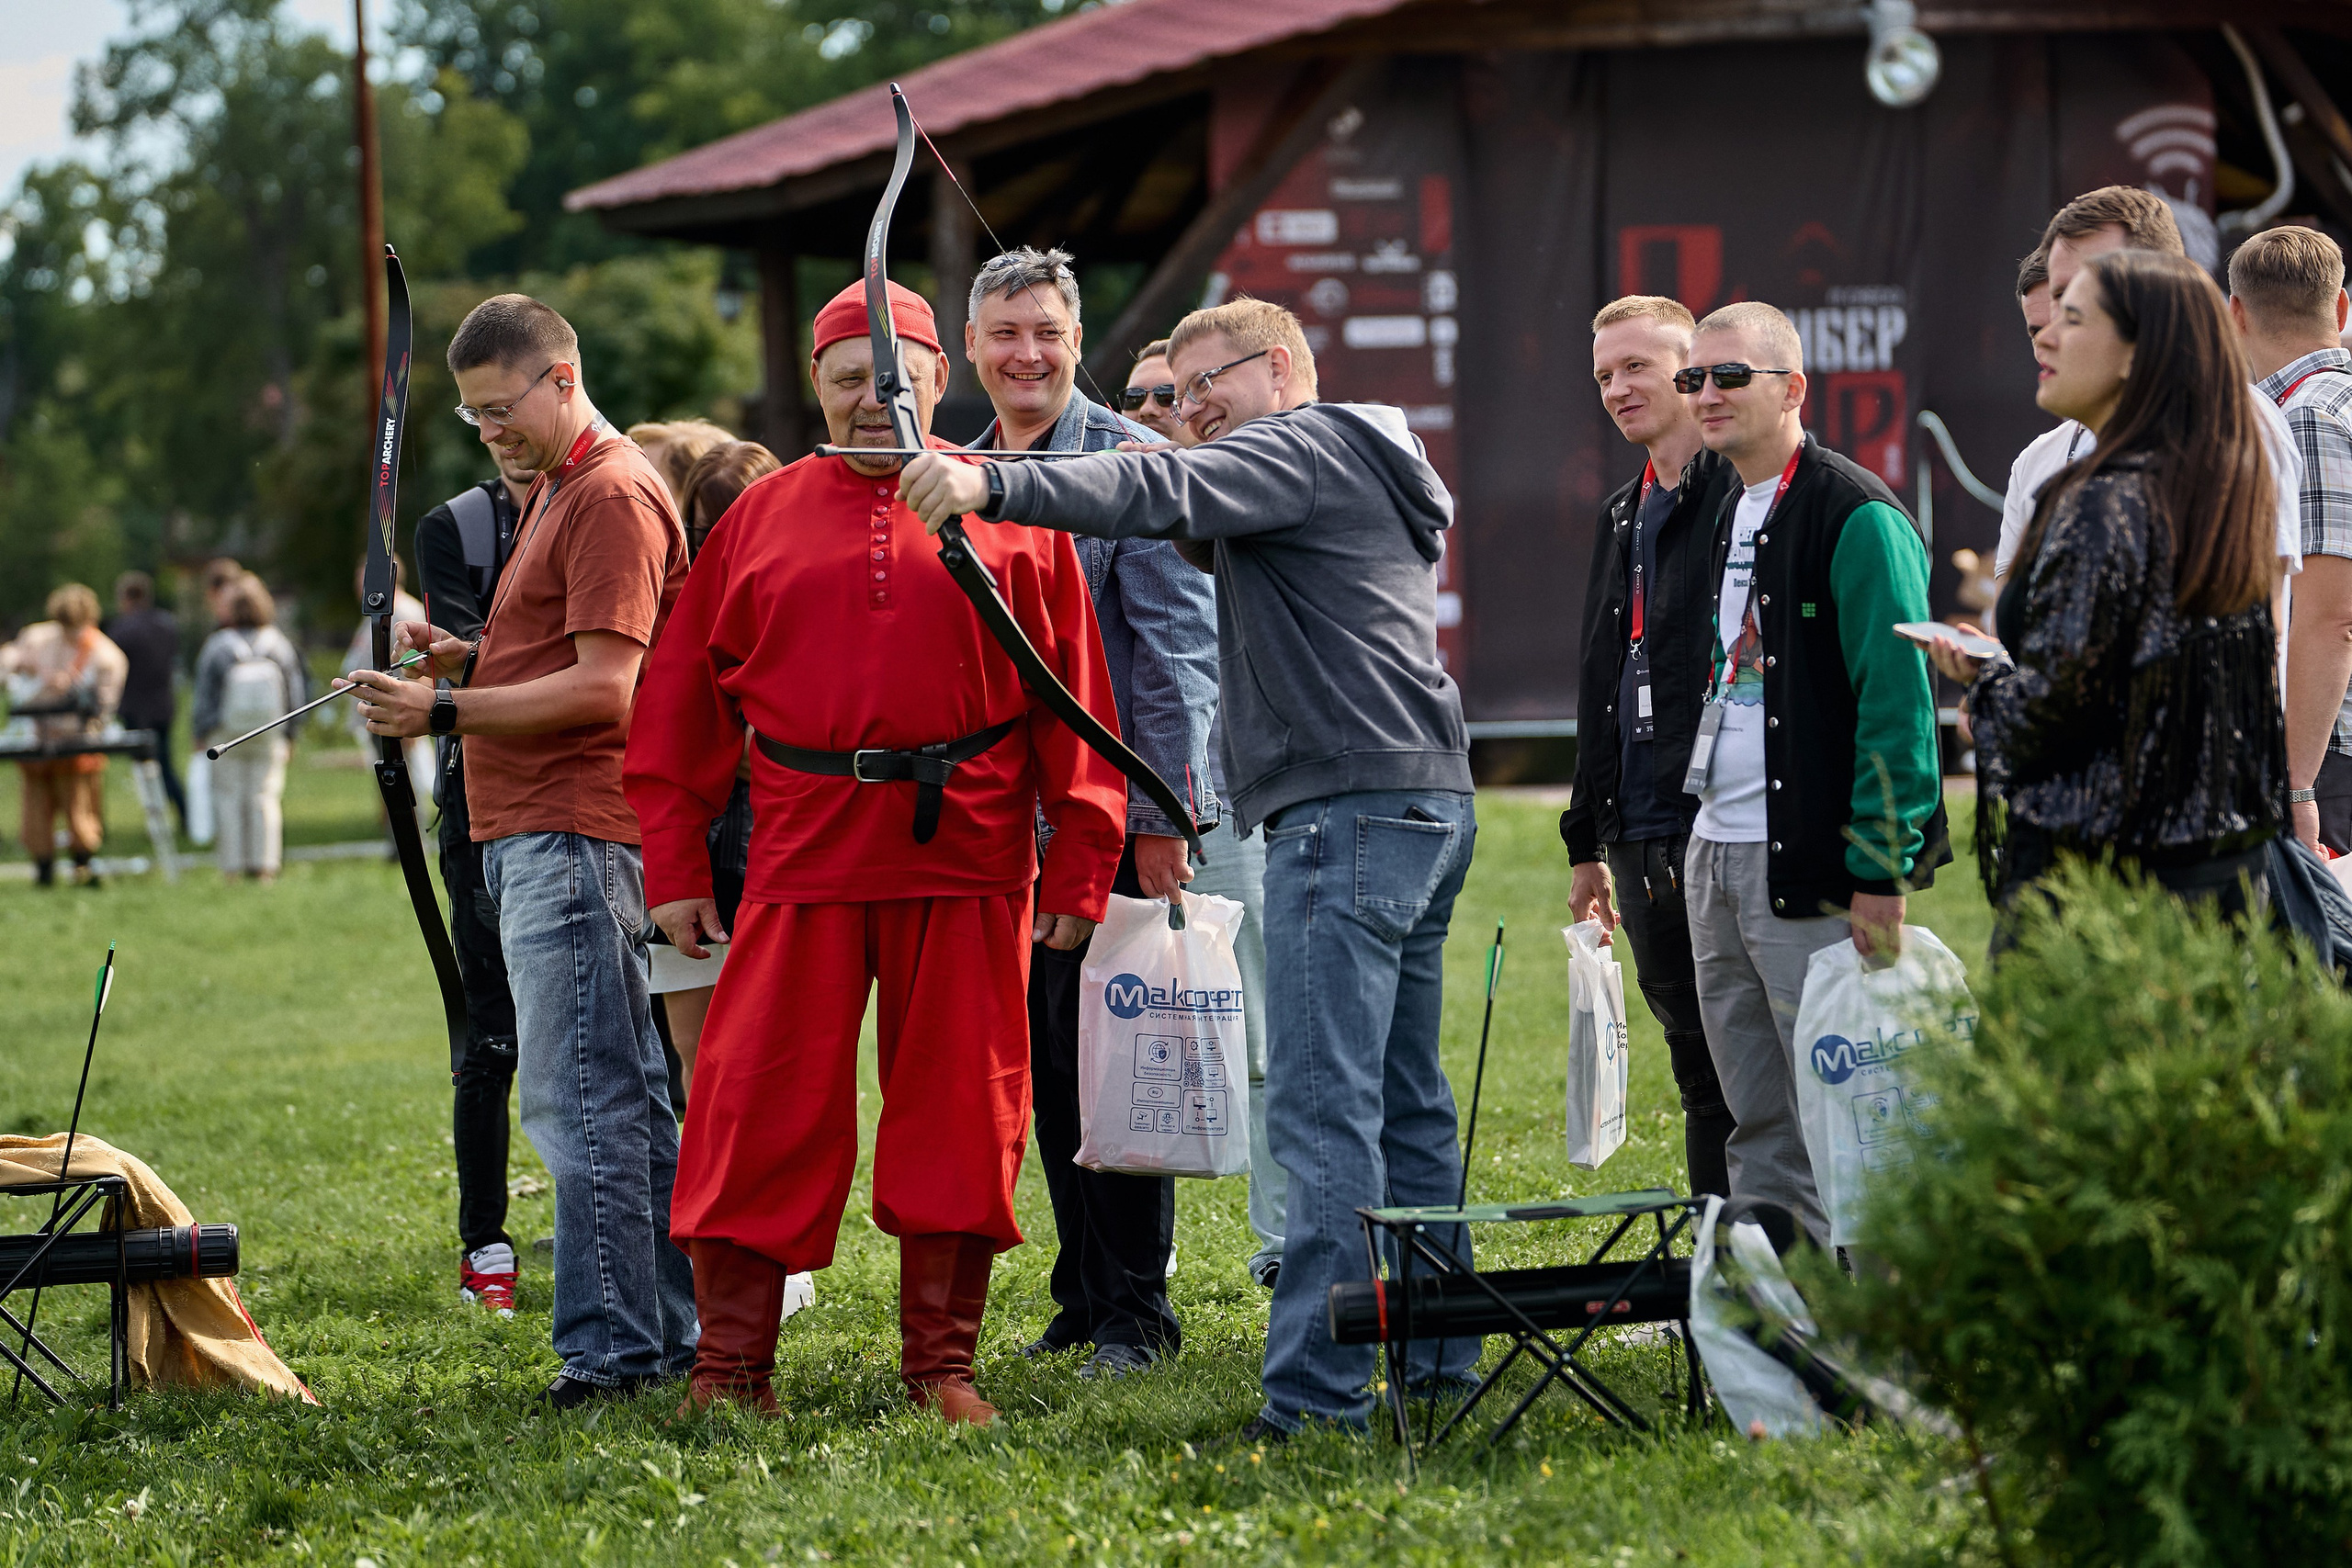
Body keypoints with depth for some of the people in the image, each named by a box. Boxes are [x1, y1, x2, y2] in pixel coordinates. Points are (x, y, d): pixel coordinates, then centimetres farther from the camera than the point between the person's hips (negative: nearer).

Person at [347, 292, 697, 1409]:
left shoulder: (614, 496, -13)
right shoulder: (554, 491, 21)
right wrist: (467, 656, 11)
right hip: (534, 828, 11)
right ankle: (675, 1327, 18)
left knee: (578, 1096, -12)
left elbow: (603, 687, -19)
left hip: (572, 834, -11)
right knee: (625, 1095, 13)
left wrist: (445, 712, -19)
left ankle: (609, 1348, -12)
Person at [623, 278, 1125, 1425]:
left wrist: (1078, 874, -1)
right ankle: (730, 1363, 6)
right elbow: (683, 705, 10)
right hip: (803, 856, 0)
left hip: (967, 862, 0)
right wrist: (676, 869, 5)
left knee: (959, 1111, 3)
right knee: (761, 1109, -2)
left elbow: (1074, 709, 5)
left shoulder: (1011, 518, 6)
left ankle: (941, 1364, 14)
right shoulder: (759, 522, 10)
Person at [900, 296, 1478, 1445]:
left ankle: (1315, 1388, -18)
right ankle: (1441, 1358, 20)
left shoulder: (1302, 446, -5)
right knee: (1402, 1100, 15)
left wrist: (989, 485, -33)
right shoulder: (1368, 471, 26)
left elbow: (1159, 495, -22)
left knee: (1322, 1104, -14)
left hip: (1348, 809, -11)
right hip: (1426, 801, 11)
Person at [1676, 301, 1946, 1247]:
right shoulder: (1729, 516, 17)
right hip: (1715, 856, 9)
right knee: (1758, 1127, 11)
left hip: (1809, 868, -9)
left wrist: (1881, 873, -20)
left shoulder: (1858, 519, -11)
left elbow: (1896, 701, -16)